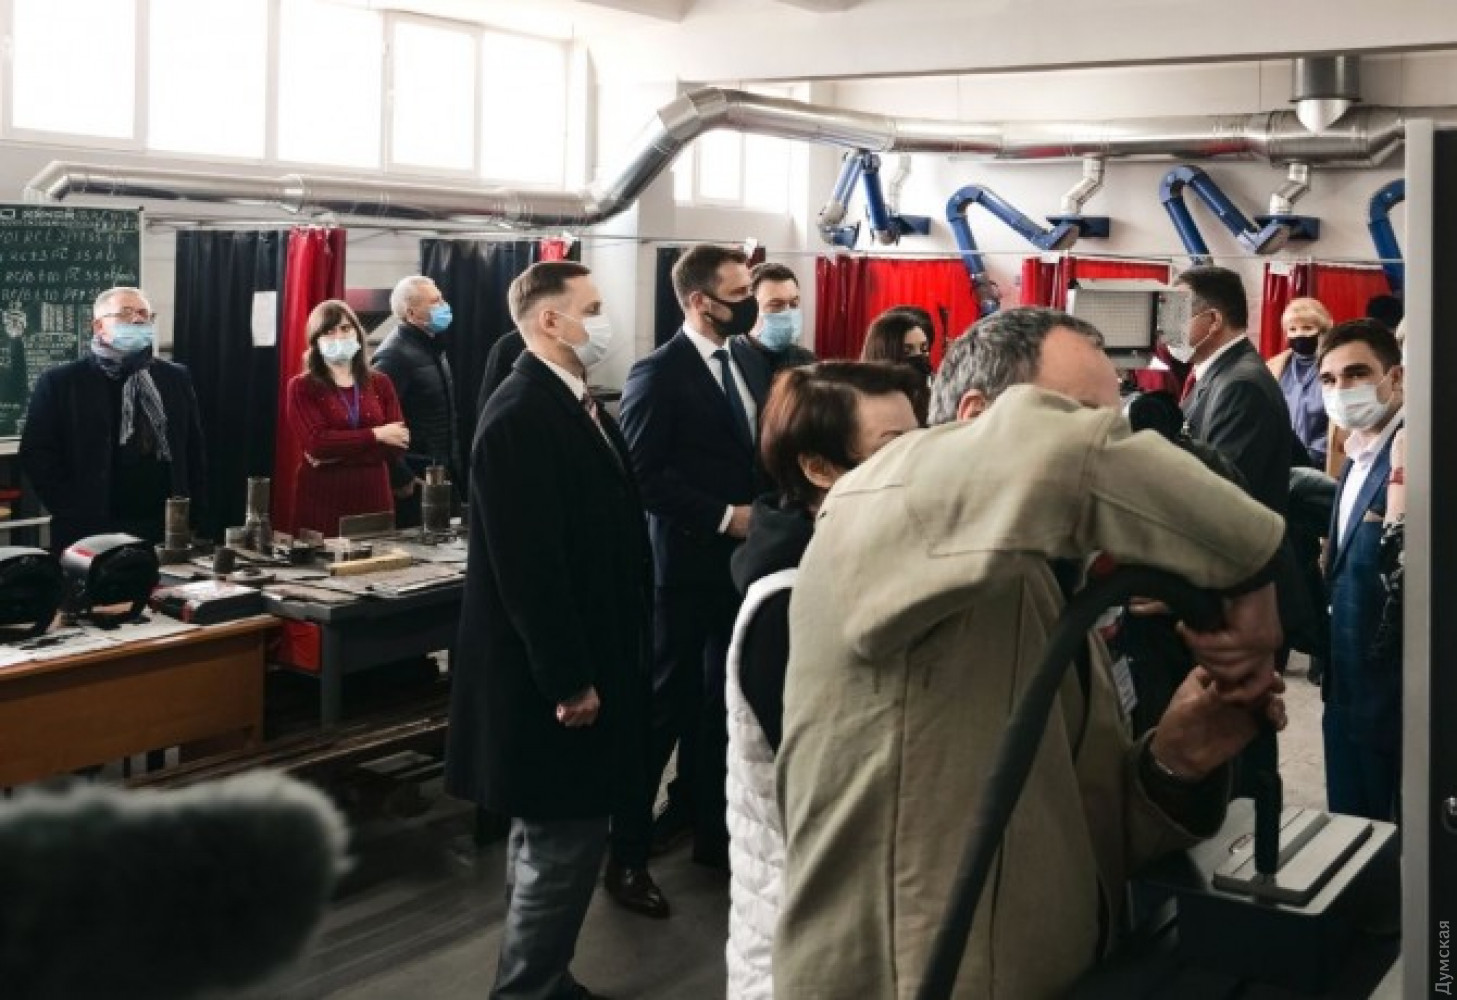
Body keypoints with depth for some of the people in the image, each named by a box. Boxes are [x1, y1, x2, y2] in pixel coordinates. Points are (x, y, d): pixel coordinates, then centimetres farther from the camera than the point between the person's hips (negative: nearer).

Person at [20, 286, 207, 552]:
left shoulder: (176, 379, 12)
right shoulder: (59, 382, 1)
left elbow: (195, 454, 12)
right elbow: (37, 454, -3)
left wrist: (194, 521, 4)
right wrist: (73, 515, -10)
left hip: (166, 531, 3)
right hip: (90, 534, -3)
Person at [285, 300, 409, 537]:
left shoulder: (380, 384, 11)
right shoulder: (302, 387, 2)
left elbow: (397, 445, 0)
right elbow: (317, 443, -12)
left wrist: (338, 452, -10)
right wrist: (375, 435, -10)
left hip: (373, 497, 3)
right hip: (322, 499, -3)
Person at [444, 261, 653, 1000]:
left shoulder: (578, 405, 11)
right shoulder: (520, 417, -20)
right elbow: (528, 566, -23)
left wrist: (596, 664, 15)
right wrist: (568, 678, -21)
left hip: (582, 659, 10)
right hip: (551, 675, -10)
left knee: (551, 835, 19)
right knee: (565, 839, -3)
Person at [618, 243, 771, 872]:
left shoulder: (751, 360, 8)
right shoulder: (658, 374, -13)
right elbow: (646, 477, -18)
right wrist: (724, 517, -19)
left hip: (745, 554, 6)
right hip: (689, 559, -6)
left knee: (721, 693, 15)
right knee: (670, 696, 5)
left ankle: (701, 811, 29)